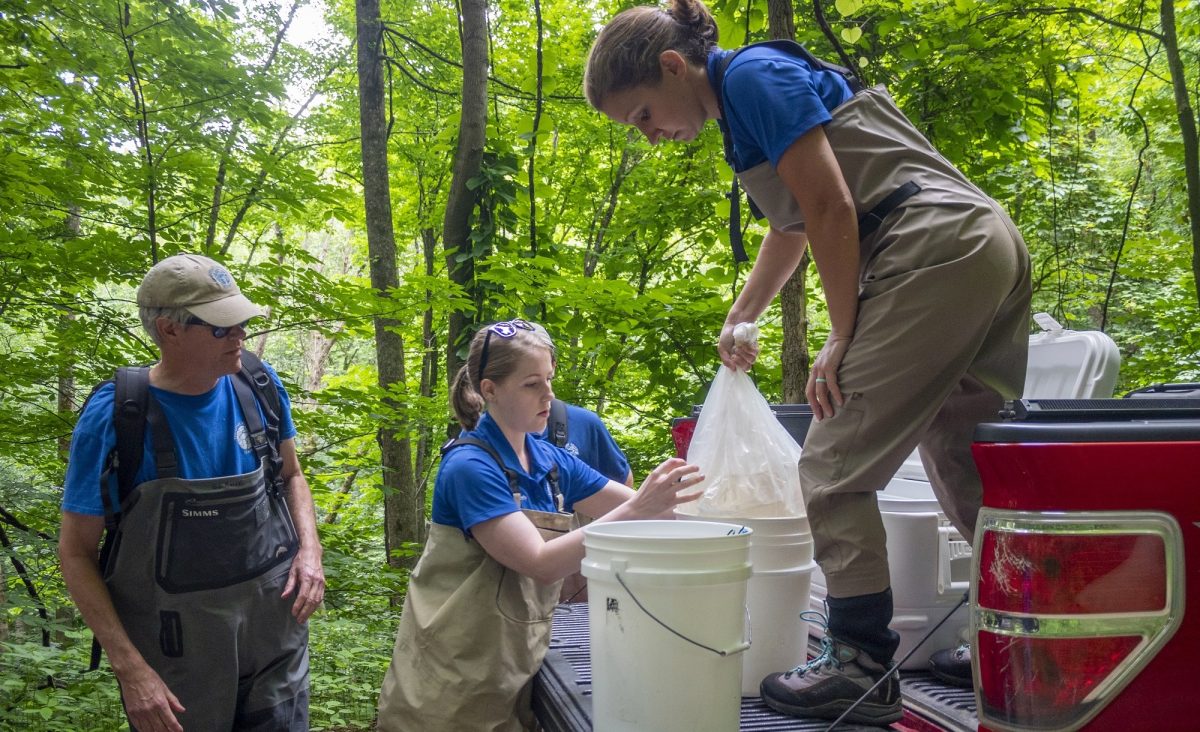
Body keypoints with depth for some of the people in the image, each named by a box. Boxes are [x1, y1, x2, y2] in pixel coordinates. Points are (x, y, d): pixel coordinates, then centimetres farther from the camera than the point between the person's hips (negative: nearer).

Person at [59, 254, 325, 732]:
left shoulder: (258, 384, -6)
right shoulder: (113, 418, -16)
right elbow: (76, 552, -9)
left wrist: (309, 551, -7)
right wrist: (129, 667, -15)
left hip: (274, 626, 4)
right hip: (176, 648, -3)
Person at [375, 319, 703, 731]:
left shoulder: (551, 461, 2)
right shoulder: (470, 466, -19)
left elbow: (639, 510, 5)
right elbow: (541, 564, -27)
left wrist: (682, 500, -13)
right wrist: (634, 511, -31)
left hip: (515, 667, 7)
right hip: (454, 675, -6)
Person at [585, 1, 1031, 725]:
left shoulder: (752, 75, -7)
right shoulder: (746, 100, 23)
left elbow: (832, 210, -13)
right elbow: (793, 226, 35)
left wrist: (843, 339, -6)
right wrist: (739, 319, 38)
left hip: (936, 252, -11)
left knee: (836, 468, -7)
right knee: (963, 467, 17)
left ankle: (862, 666, -1)